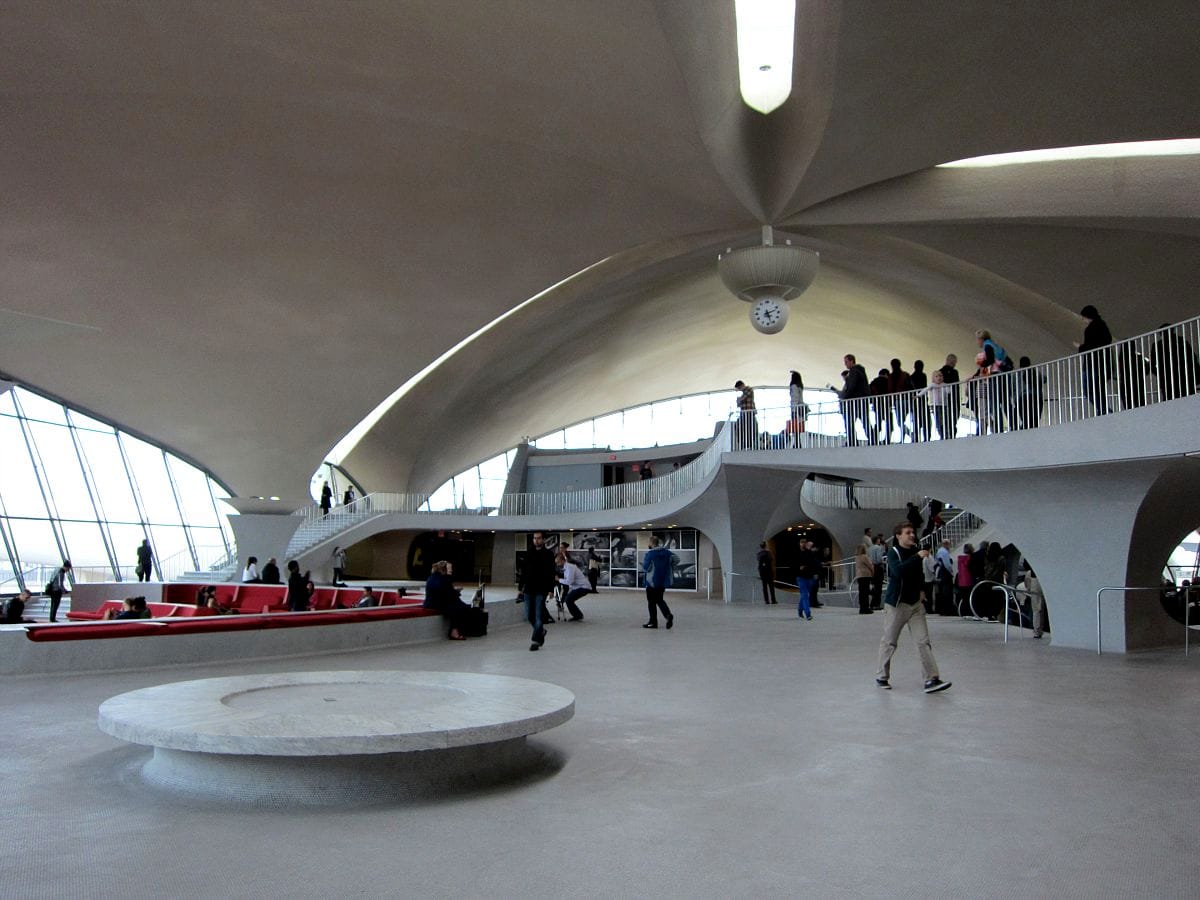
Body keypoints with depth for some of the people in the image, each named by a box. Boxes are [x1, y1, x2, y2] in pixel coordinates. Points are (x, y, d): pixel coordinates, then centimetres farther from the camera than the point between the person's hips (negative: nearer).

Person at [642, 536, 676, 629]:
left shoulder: (650, 553, -15)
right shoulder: (666, 552, 4)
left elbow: (646, 568, -16)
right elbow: (676, 558, 2)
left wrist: (642, 564, 5)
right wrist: (671, 568, 13)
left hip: (653, 582, -6)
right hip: (664, 582, 6)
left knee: (651, 602, 6)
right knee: (659, 600, 18)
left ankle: (653, 622, 9)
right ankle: (668, 615, -4)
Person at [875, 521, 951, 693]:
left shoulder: (916, 550, 6)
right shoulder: (893, 552, -12)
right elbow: (898, 570, -33)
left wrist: (921, 590, 15)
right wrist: (918, 557, -32)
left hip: (915, 603, 5)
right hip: (896, 604, -5)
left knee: (924, 642, -4)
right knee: (889, 642, 5)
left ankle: (931, 679, -5)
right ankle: (882, 676, 20)